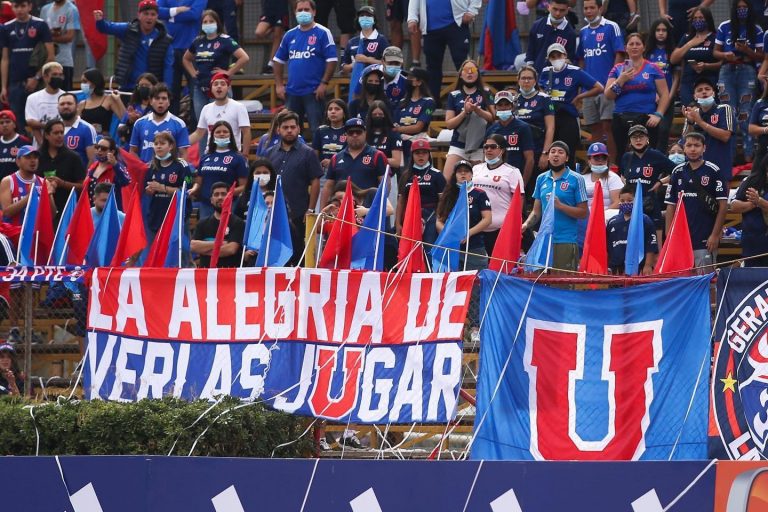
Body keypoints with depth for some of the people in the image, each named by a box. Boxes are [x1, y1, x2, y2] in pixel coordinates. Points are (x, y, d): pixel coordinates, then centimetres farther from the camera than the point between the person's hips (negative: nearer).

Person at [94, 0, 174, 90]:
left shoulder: (165, 40, -3)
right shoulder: (128, 31, 0)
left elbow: (168, 67, -4)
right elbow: (108, 27, -12)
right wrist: (100, 20, -37)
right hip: (127, 88, 1)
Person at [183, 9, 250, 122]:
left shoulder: (225, 40, -5)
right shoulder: (198, 41, 12)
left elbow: (244, 58, -13)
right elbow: (186, 59, 31)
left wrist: (229, 72, -11)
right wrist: (192, 73, 15)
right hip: (199, 88, 6)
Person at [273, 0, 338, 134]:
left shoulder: (323, 33, -3)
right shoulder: (290, 35, 11)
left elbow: (331, 60, -8)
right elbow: (278, 60, 17)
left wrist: (324, 83, -15)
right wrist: (279, 85, 7)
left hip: (314, 92, -5)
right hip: (292, 91, 5)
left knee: (316, 130, -6)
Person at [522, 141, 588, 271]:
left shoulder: (576, 180, 0)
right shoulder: (541, 179, 13)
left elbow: (583, 212, -3)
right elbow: (536, 211, 16)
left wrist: (560, 206, -15)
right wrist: (526, 224, -3)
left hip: (566, 241, -4)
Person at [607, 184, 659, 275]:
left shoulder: (645, 221, 0)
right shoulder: (612, 222, 12)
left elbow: (651, 247, -2)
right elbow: (606, 247, 17)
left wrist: (648, 266, -8)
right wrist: (607, 268, 13)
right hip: (616, 269, 4)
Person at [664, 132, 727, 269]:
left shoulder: (713, 171, -2)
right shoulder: (677, 172, 10)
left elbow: (723, 205, -4)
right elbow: (671, 206, 12)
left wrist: (715, 235, -10)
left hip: (705, 241, -4)